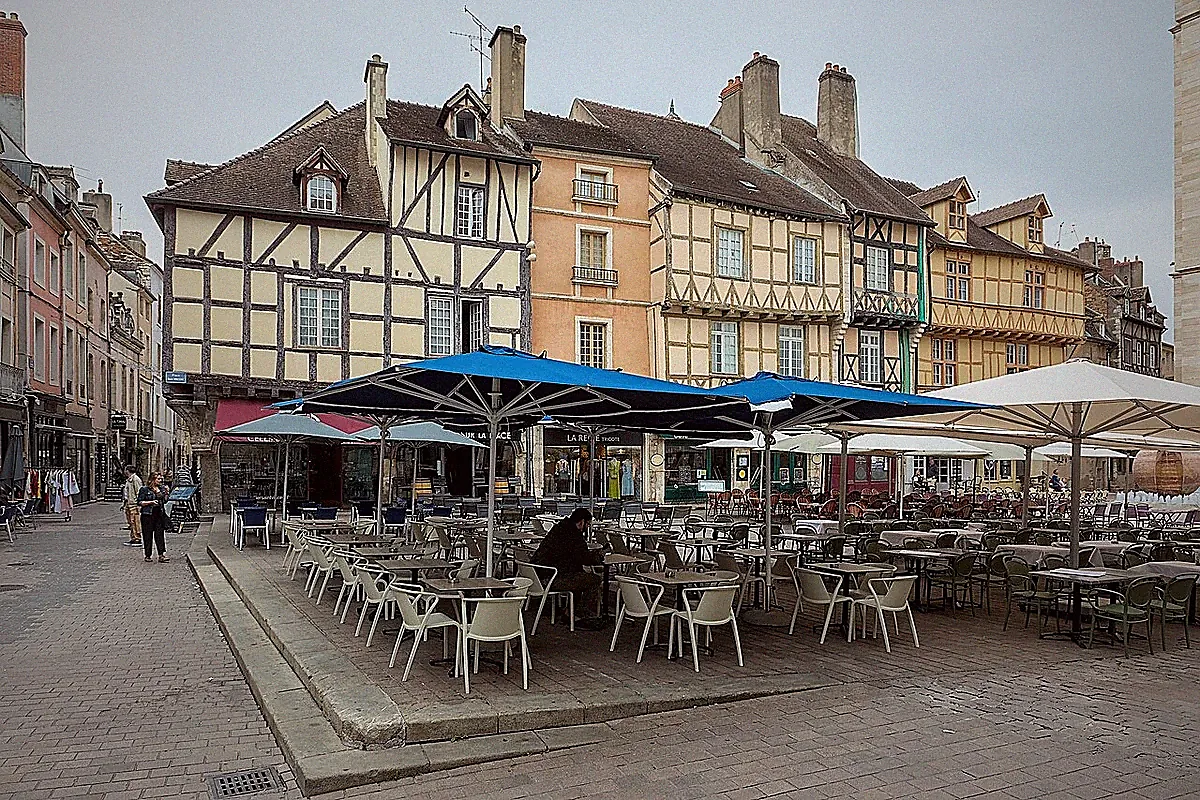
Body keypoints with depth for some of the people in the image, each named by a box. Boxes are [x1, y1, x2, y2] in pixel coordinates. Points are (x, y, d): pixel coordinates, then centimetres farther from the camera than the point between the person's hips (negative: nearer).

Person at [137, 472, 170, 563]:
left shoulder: (161, 489, 11)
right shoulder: (145, 489, -3)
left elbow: (165, 501, 18)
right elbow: (140, 502, -4)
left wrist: (166, 494, 1)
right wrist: (151, 502, -16)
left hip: (159, 514, 4)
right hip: (148, 515, -4)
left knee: (160, 534, -1)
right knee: (148, 536, 3)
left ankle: (161, 555, -3)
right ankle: (147, 555, 13)